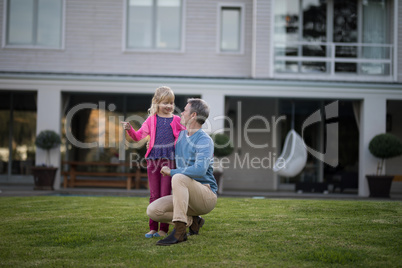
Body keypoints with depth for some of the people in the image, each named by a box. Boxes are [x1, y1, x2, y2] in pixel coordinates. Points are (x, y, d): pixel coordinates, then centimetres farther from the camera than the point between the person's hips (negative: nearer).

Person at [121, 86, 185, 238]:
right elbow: (138, 136, 6)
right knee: (154, 195, 5)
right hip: (153, 158, 1)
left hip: (168, 158, -1)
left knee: (165, 194, -1)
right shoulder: (151, 120, 9)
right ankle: (153, 228, 11)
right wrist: (129, 129, -11)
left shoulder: (176, 120, 7)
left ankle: (164, 229, 5)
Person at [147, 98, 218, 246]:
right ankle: (192, 221, 4)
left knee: (179, 178, -36)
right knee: (152, 210, -11)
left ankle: (179, 231, -37)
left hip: (206, 196, -8)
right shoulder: (181, 135, 13)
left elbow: (199, 170, -30)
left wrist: (172, 172, -18)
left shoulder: (204, 140, -12)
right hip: (187, 197, 8)